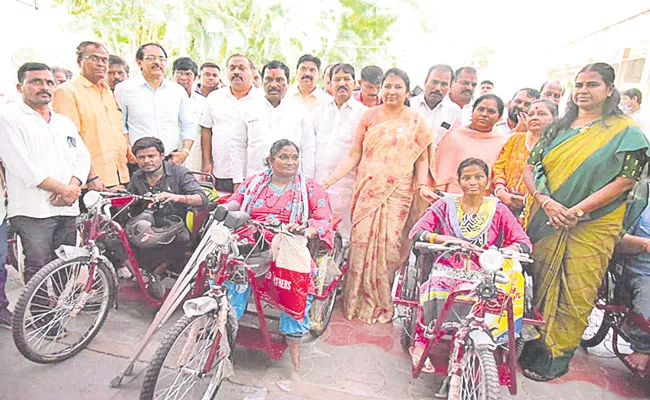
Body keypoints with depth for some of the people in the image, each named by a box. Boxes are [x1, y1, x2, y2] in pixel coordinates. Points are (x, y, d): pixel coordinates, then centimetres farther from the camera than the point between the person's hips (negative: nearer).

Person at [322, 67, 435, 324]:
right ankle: (358, 300, 12)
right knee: (362, 240, -5)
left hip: (398, 191, 0)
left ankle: (383, 303, 14)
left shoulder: (416, 121, 9)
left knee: (389, 243, -5)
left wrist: (423, 186, -6)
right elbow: (354, 155, 6)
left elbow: (422, 158, 10)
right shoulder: (369, 116, 9)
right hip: (367, 188, 1)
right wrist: (330, 179, -3)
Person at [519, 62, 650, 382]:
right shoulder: (557, 128, 11)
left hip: (592, 226, -3)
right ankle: (531, 345, 27)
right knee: (537, 285, 9)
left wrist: (576, 211, -17)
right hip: (545, 220, 3)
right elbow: (530, 169, 5)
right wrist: (547, 203, -12)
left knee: (574, 294, 1)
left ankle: (555, 356, 18)